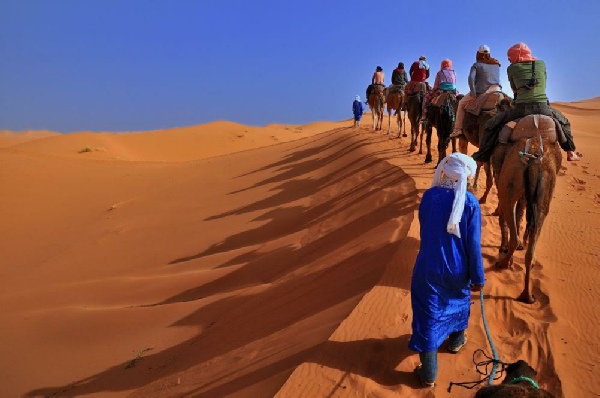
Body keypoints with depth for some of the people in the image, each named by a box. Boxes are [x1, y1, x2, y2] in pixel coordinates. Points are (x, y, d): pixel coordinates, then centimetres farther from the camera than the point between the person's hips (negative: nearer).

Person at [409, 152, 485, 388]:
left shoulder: (429, 196, -9)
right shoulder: (470, 202, -16)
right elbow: (473, 243, -12)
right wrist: (478, 277, -3)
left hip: (429, 267, 0)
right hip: (457, 268, 0)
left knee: (428, 314, 7)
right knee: (459, 301, 29)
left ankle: (428, 374, 12)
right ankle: (456, 341, 53)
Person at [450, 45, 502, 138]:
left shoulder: (476, 65, 2)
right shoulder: (496, 64, 17)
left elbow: (471, 78, -12)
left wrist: (473, 94, -10)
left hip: (482, 92, -4)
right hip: (497, 90, 4)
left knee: (461, 103, 17)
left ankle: (458, 129, 7)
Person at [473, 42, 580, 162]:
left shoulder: (512, 68, 9)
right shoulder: (541, 64, 17)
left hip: (521, 108, -3)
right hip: (543, 107, 3)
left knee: (491, 125, 10)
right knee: (564, 122, 32)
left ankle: (482, 156, 0)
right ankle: (570, 152, 29)